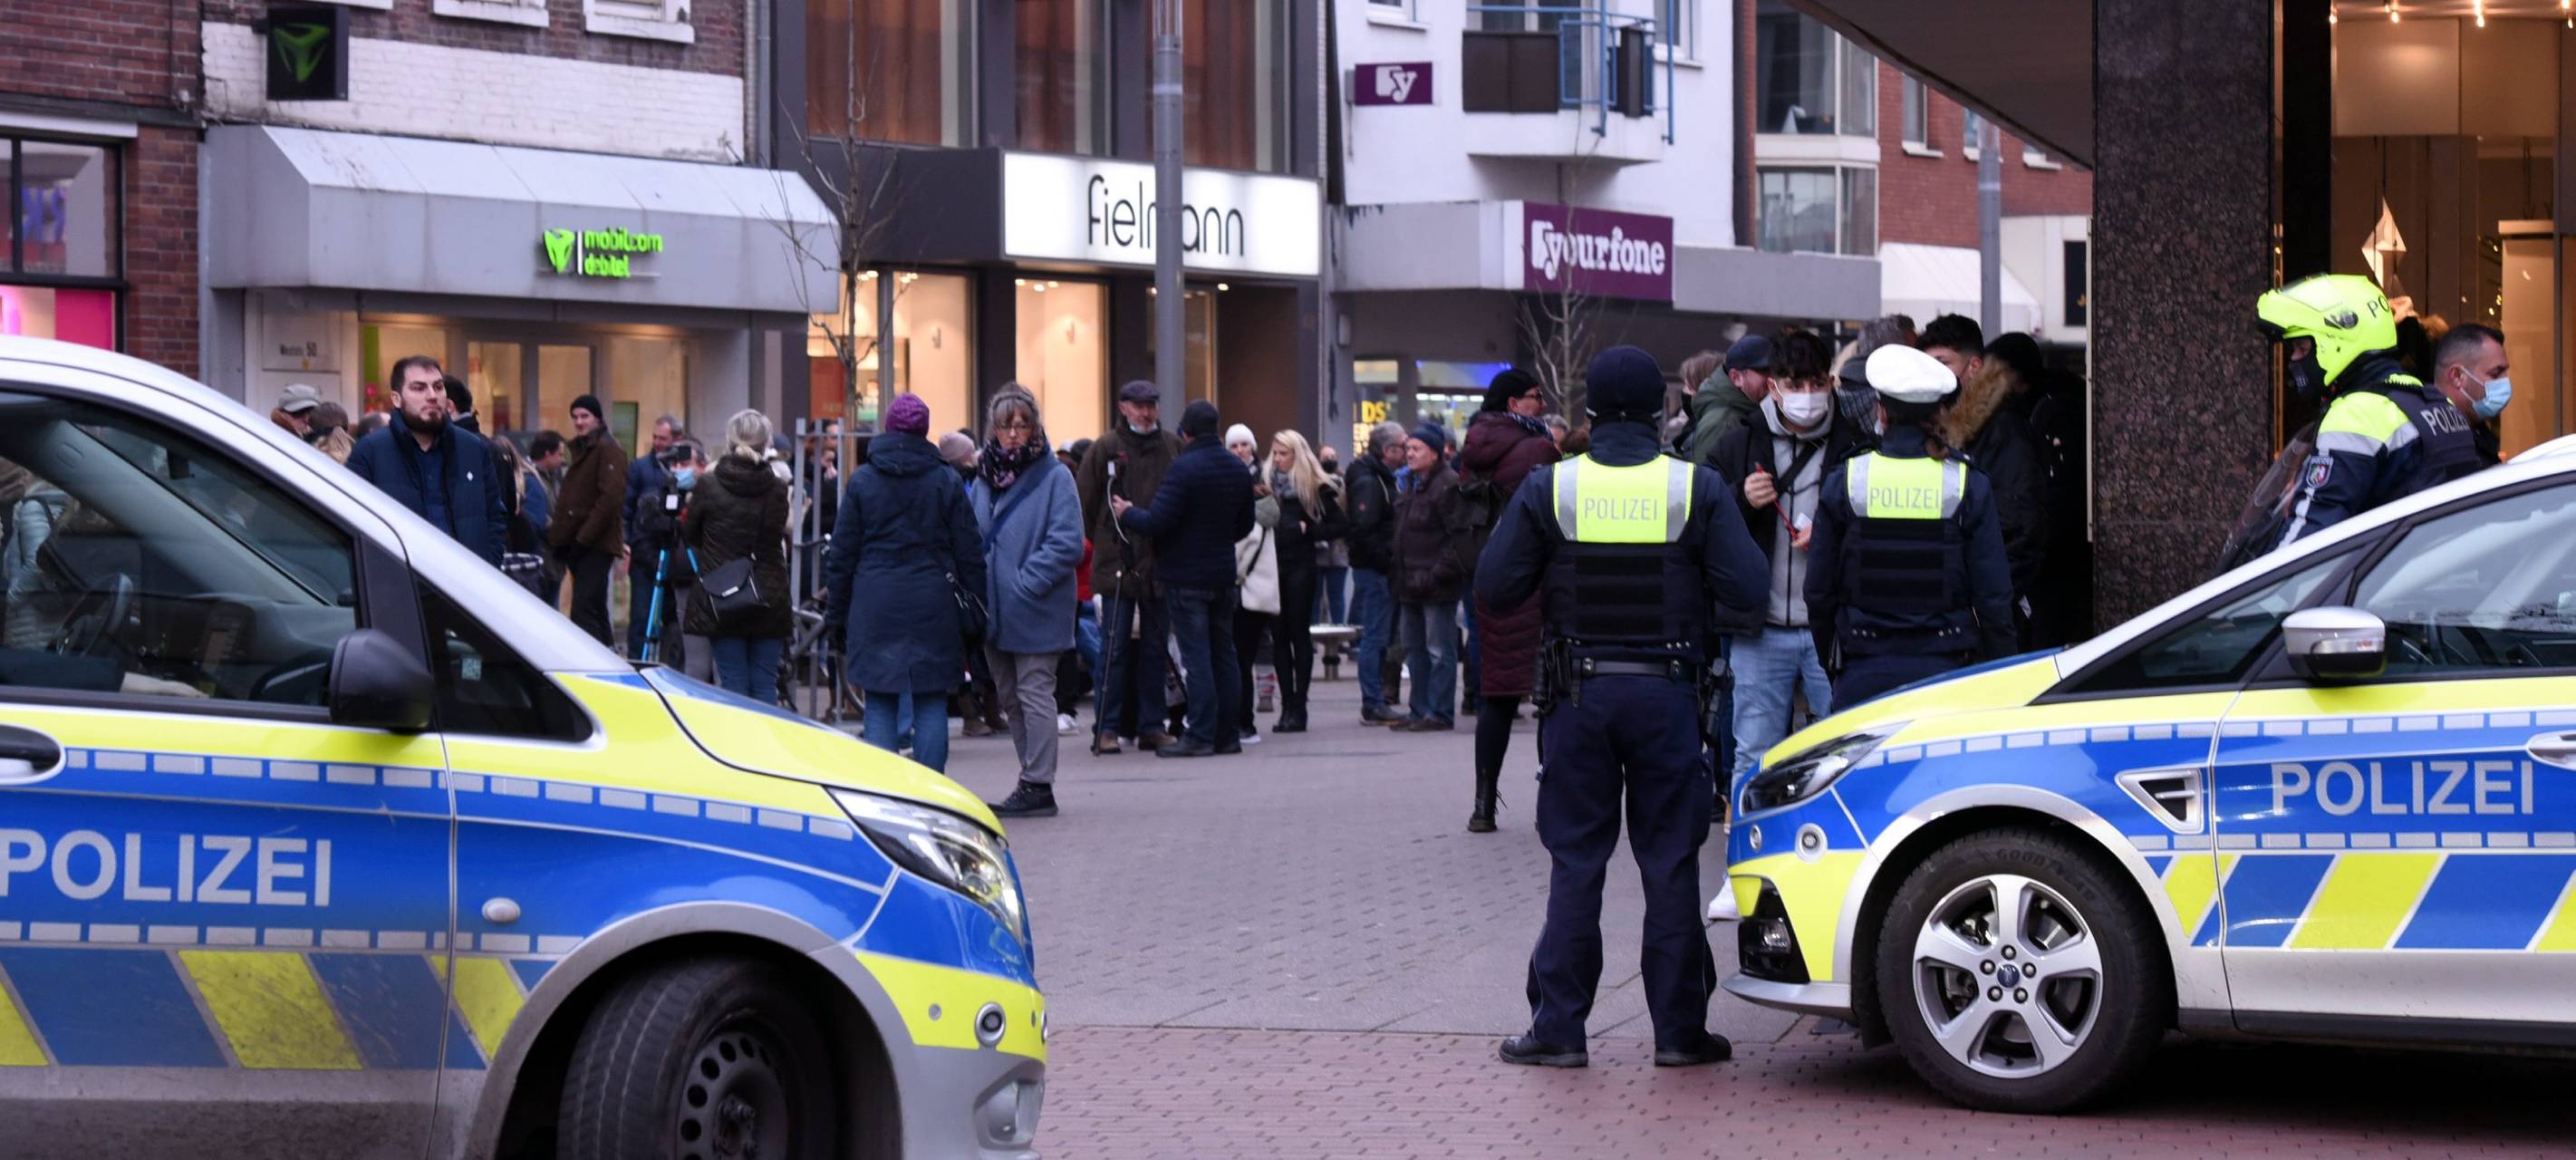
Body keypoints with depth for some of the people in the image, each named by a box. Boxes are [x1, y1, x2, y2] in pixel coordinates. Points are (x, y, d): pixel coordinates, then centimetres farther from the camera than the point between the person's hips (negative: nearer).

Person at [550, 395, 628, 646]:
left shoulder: (608, 449, -8)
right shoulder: (581, 449, 20)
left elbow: (609, 499, -17)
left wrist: (583, 538, -20)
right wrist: (558, 536, 12)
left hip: (595, 545, -9)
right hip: (578, 543, 9)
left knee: (584, 612, -17)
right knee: (595, 611, 13)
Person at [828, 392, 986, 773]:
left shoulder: (862, 480, 2)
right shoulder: (946, 481, 3)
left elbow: (842, 553, 4)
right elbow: (969, 553, 3)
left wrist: (836, 614, 10)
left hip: (876, 604, 0)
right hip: (933, 606, 0)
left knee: (880, 708, 3)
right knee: (931, 706, 3)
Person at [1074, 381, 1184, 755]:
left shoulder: (1171, 446, 6)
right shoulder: (1106, 448, -3)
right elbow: (1084, 504, 2)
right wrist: (1106, 542, 3)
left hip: (1160, 565, 3)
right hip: (1117, 566, -3)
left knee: (1155, 647, 8)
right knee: (1115, 647, -3)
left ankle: (1151, 725, 14)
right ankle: (1107, 727, 1)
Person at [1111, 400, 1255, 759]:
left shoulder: (1184, 468, -16)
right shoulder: (1238, 469, 8)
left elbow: (1158, 522, -20)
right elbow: (1245, 525, 16)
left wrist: (1127, 513, -2)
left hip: (1186, 577, -7)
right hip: (1223, 574, 7)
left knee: (1196, 656, -6)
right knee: (1223, 653, 11)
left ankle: (1200, 736, -8)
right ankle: (1226, 734, 14)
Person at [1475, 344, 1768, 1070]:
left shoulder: (1549, 489, -5)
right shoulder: (1696, 488, -5)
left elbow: (1495, 589, -4)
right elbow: (1746, 590, -8)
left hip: (1579, 695, 0)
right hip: (1666, 692, 0)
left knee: (1576, 861, 7)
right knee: (1670, 861, 6)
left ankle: (1558, 1027, 6)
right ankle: (1678, 1029, 8)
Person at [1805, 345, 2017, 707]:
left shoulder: (1843, 482, -1)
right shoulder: (1969, 486, -2)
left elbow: (1818, 592, 3)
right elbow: (1994, 595, -1)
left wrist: (1828, 663, 16)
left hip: (1863, 673, 0)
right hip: (1943, 669, 0)